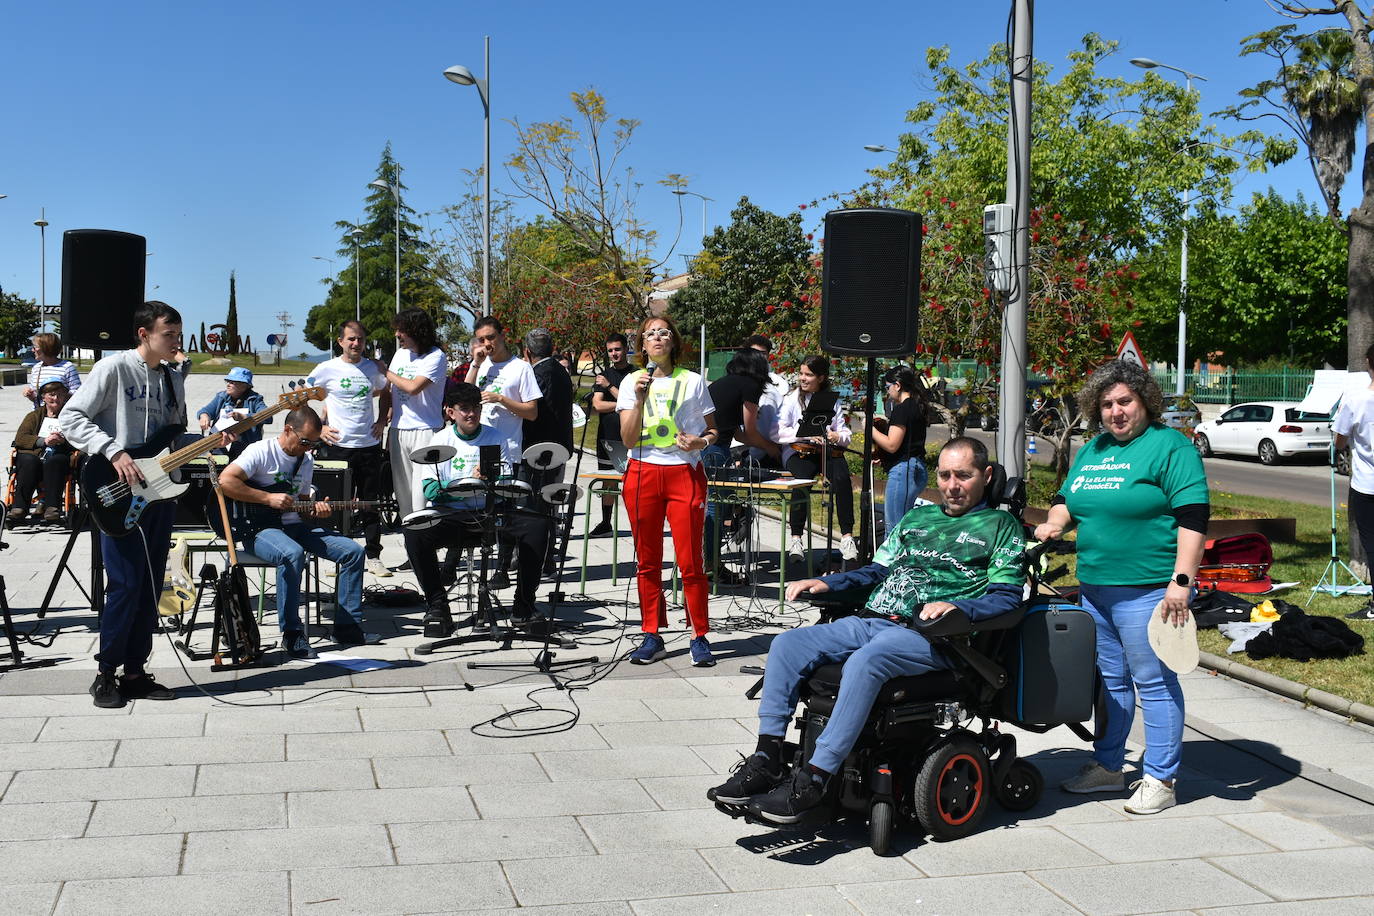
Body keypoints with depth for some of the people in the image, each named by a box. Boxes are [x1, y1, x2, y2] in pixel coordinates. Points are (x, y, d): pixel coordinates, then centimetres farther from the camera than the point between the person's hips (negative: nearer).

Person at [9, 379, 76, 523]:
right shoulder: (34, 416, 26)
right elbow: (19, 438, 8)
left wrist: (63, 440, -14)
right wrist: (43, 441, -10)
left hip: (59, 459, -1)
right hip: (34, 457, 1)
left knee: (54, 461, -36)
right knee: (29, 461, -34)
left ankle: (52, 506, -43)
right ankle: (19, 506, -38)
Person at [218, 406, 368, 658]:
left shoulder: (306, 460, 14)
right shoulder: (261, 452, -9)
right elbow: (225, 481, -20)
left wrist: (315, 510, -3)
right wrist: (269, 498, -21)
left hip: (294, 525, 8)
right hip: (259, 527, -8)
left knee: (353, 551, -7)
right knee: (292, 554, -39)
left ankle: (347, 626, -3)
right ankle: (291, 633, -28)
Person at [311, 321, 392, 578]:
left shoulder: (373, 369, 7)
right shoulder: (327, 369, -3)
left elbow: (384, 393, 25)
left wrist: (382, 421, 11)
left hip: (369, 445, 3)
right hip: (338, 445, -3)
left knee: (371, 504, 6)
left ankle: (373, 556, 13)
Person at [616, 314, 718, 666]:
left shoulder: (692, 381, 6)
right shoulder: (631, 382, 7)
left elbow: (713, 431, 12)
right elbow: (628, 440, 0)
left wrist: (700, 442, -10)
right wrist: (640, 399, -11)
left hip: (685, 474, -1)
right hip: (642, 474, 2)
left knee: (691, 561, -5)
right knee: (648, 562, 5)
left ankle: (700, 637, 4)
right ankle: (651, 637, 13)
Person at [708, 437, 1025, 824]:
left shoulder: (1001, 526, 9)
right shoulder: (918, 516, 27)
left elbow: (1006, 596, -2)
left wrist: (955, 605, -20)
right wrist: (826, 583, 12)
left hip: (927, 634, -7)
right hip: (871, 620, 7)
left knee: (865, 661, -37)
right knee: (787, 644, -14)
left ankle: (814, 780, -37)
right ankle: (767, 760, -16)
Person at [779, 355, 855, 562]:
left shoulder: (833, 401, 15)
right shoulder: (792, 399, 9)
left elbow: (846, 434, 12)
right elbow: (779, 432, -3)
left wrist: (836, 436, -12)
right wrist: (807, 434, -15)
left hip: (827, 451, 2)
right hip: (798, 451, -2)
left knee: (842, 477, -31)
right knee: (802, 478, -35)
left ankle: (847, 536, -28)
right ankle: (796, 539, -32)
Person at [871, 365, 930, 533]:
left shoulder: (902, 409, -14)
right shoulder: (916, 406, 16)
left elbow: (892, 445, -19)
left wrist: (870, 428, -8)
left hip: (903, 469, -10)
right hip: (917, 469, 10)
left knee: (894, 527, -7)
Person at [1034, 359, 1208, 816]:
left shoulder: (1170, 447, -7)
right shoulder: (1092, 450, 15)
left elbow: (1192, 517, -14)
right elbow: (1067, 499, 26)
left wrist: (1182, 581, -20)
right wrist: (1055, 523, 3)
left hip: (1147, 590, -7)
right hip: (1094, 588, 7)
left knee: (1153, 683, -1)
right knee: (1108, 680, 16)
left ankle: (1159, 780, 8)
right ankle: (1107, 766, 28)